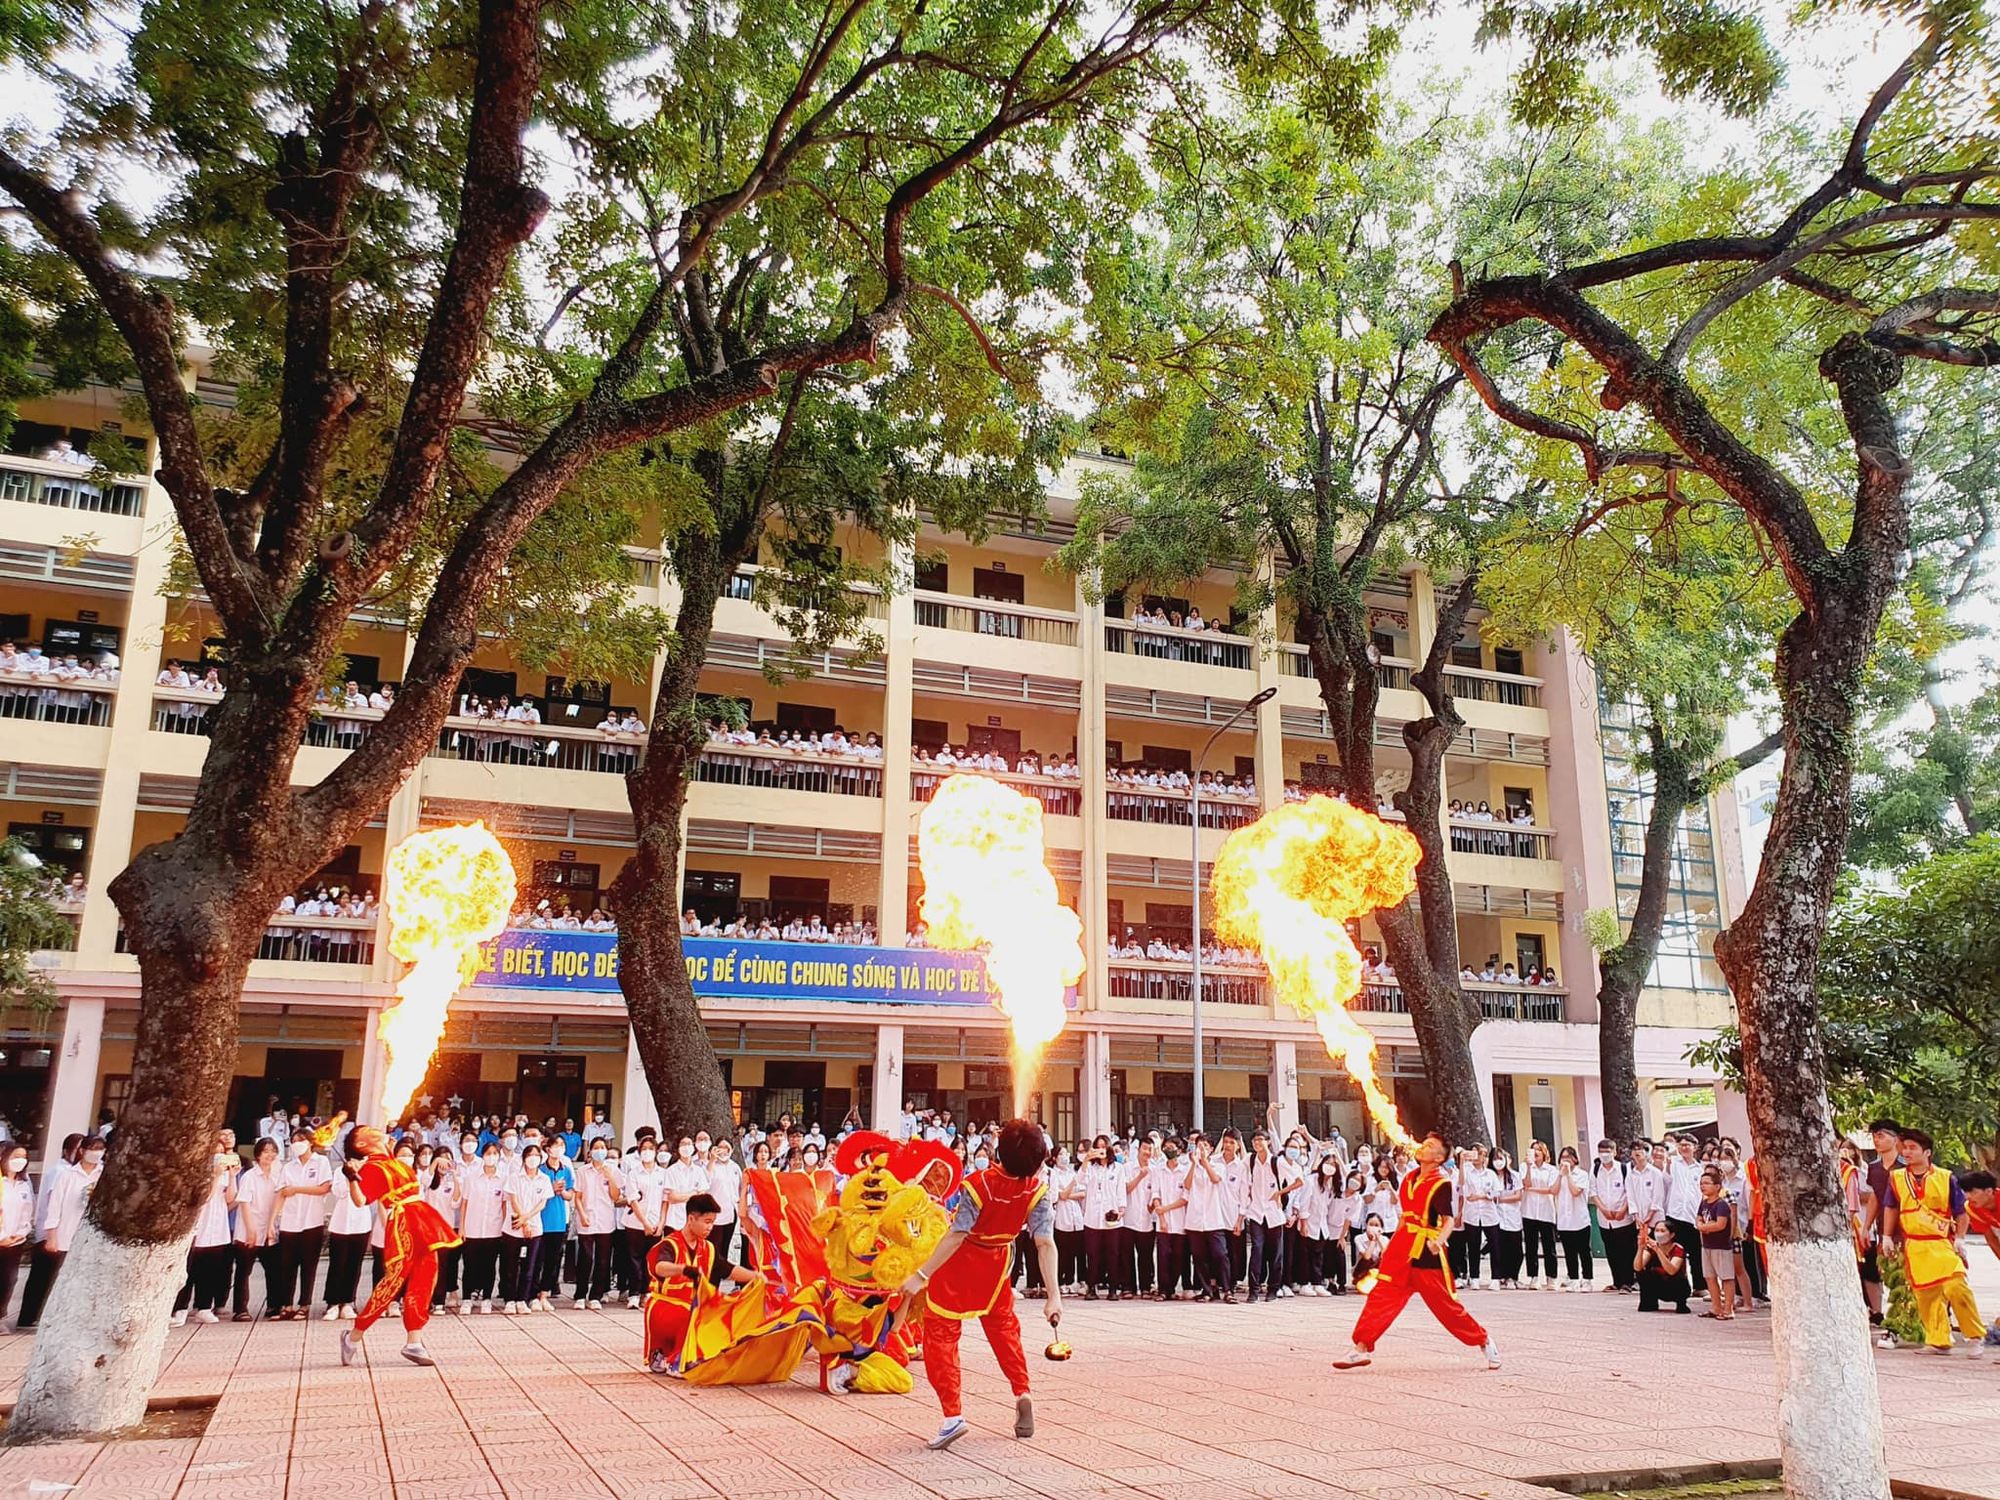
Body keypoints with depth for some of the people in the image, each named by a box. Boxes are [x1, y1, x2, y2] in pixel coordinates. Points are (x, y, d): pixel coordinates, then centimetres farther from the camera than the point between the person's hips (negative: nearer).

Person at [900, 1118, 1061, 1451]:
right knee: (1003, 1324, 29)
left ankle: (953, 1415, -6)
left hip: (959, 1263, -4)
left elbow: (956, 1237, -30)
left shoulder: (978, 1184, -30)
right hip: (997, 1263, 5)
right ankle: (1022, 1393, 24)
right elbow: (1046, 1243, -21)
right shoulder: (1036, 1190, -18)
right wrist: (1053, 1294, -19)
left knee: (940, 1334, 4)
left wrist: (921, 1276, -26)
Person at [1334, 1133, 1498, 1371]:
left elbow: (1448, 1221, -15)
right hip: (1403, 1248, 7)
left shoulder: (1442, 1184, -9)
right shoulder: (1410, 1179, 12)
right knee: (1381, 1295, -2)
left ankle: (1484, 1341, 23)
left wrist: (1438, 1242, -33)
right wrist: (1392, 1245, 19)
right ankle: (1363, 1347, -1)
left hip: (1427, 1252, -6)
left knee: (1445, 1304, 2)